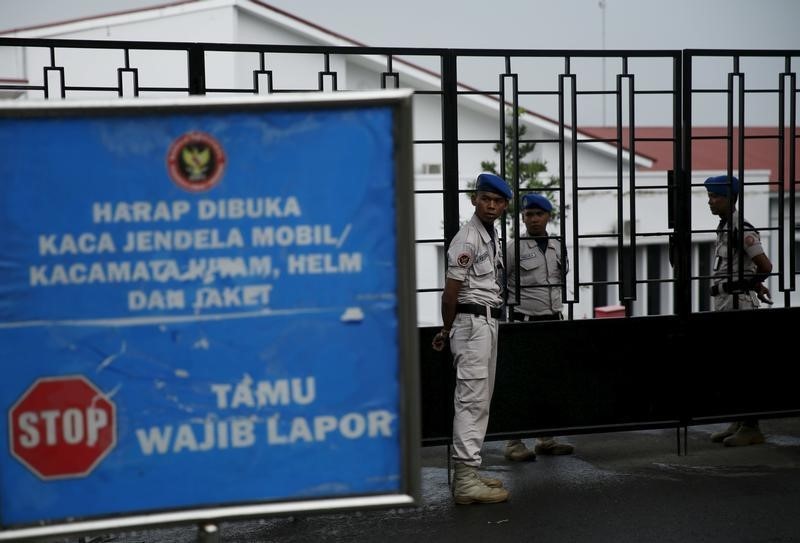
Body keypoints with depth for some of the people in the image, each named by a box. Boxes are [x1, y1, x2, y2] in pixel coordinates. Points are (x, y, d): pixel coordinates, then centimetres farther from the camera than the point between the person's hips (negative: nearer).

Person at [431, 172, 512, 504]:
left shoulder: (492, 237, 17)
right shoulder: (468, 238, -14)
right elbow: (451, 290, -16)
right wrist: (447, 330, -4)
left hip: (488, 323, 10)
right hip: (472, 323, -10)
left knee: (480, 400, 13)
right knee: (471, 399, -12)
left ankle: (469, 473, 21)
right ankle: (465, 481, -12)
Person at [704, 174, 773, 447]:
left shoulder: (742, 230, -15)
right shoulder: (723, 228, 15)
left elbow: (765, 266, -20)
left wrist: (751, 285, -4)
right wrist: (754, 285, 20)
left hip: (738, 304, -10)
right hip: (723, 303, 10)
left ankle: (751, 428, 0)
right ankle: (739, 422, 20)